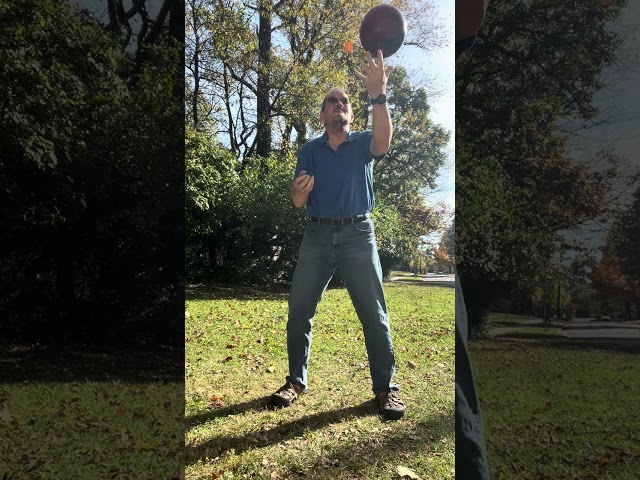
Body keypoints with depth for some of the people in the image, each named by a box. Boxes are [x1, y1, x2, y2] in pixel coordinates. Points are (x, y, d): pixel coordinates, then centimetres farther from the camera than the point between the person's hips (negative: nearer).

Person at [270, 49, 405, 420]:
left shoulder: (363, 143, 5)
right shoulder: (310, 150, 10)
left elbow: (384, 142, -22)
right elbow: (298, 202, 3)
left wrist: (379, 96, -38)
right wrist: (299, 190, -23)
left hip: (358, 234, -2)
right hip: (317, 235, 2)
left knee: (374, 313, -2)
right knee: (299, 310, 1)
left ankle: (386, 387, 10)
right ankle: (297, 380, 15)